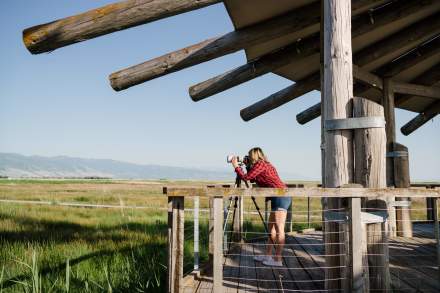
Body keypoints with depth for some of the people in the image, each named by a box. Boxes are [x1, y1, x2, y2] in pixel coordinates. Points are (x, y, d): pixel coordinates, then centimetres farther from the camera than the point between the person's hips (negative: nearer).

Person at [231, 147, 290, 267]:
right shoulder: (264, 164, 21)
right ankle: (267, 255, 20)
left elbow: (246, 177, -8)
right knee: (271, 228, 14)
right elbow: (252, 179, 27)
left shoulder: (260, 164, -7)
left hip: (280, 197, -10)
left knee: (279, 228, -9)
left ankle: (278, 260, -7)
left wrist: (236, 166, 4)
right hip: (279, 198, 10)